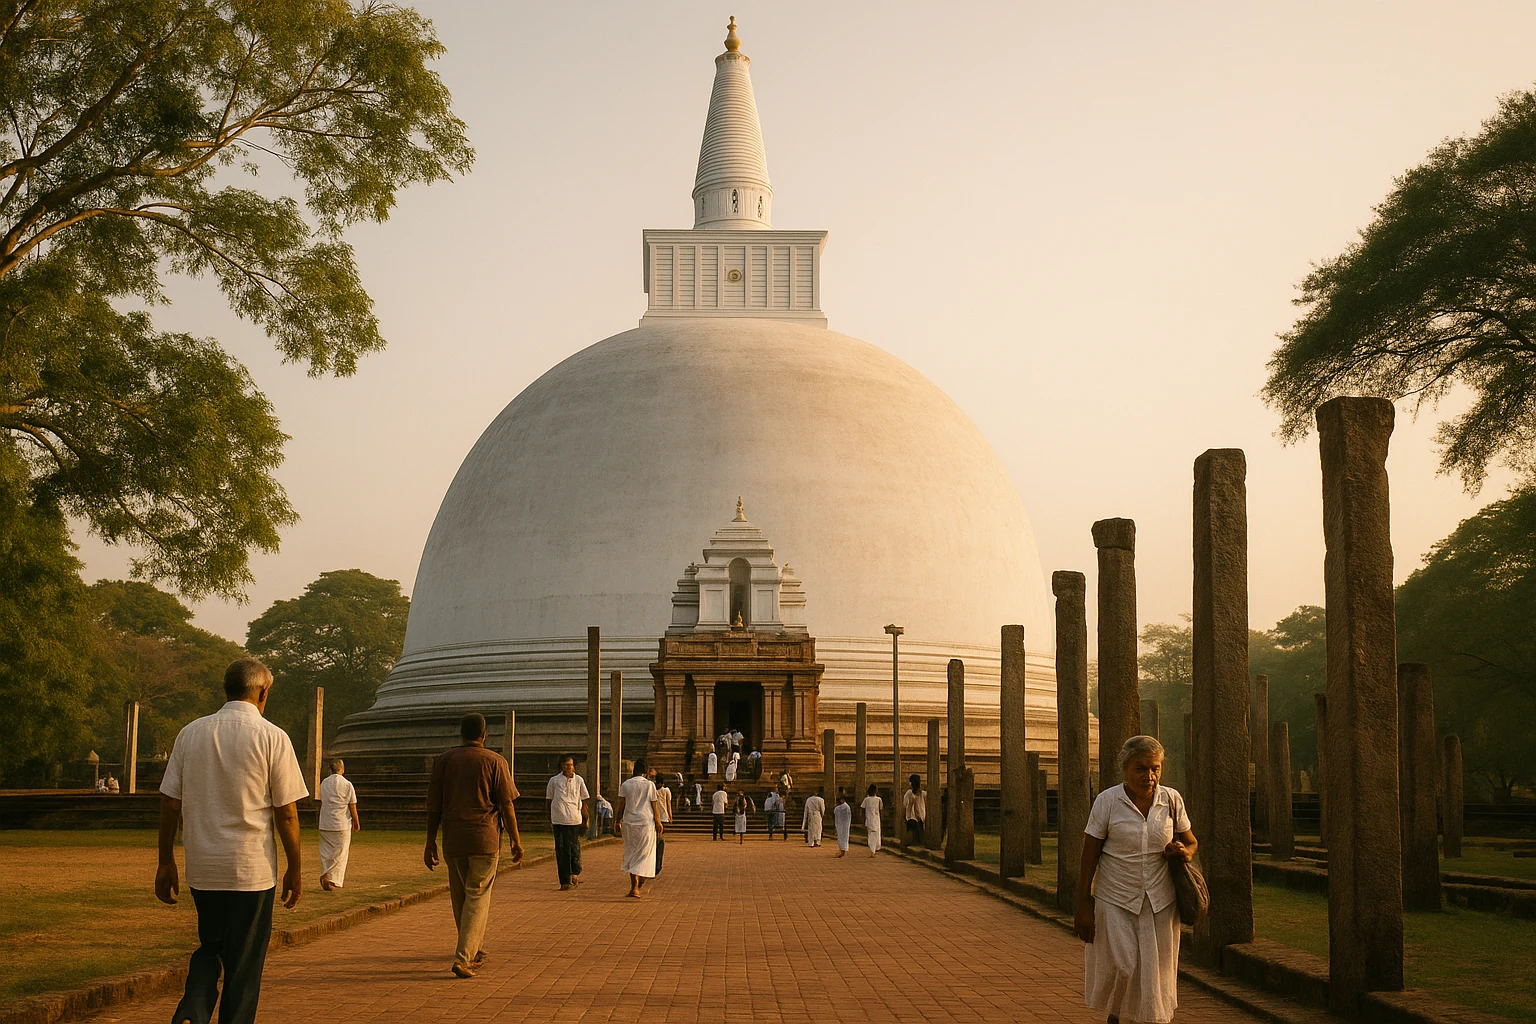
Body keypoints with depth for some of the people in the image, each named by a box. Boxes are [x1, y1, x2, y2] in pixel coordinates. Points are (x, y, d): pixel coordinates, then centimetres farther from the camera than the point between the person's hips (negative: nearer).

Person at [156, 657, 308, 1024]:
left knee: (210, 947, 21)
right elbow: (286, 812, -7)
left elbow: (169, 803, 4)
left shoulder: (190, 733, 4)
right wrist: (295, 869, 2)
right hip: (252, 870, -4)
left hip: (201, 867, 4)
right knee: (244, 964, 8)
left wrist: (166, 862, 13)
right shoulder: (272, 737, -7)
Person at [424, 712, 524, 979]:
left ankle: (473, 952, 32)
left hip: (453, 839, 3)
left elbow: (434, 806, 4)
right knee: (477, 898, 0)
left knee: (460, 897, 17)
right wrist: (516, 841, 3)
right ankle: (463, 959, -12)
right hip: (485, 838, -3)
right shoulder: (495, 761, -3)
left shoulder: (443, 760, 5)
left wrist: (430, 842, 9)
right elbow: (506, 805, -5)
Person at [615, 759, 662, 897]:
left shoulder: (625, 784, 1)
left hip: (629, 823, 2)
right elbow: (654, 806, -2)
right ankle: (640, 882, 2)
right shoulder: (650, 785, -4)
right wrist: (658, 823, 7)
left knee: (631, 853, 10)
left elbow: (621, 804, 2)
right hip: (646, 823, -2)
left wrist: (618, 821, 10)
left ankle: (634, 884, 4)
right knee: (644, 854, 7)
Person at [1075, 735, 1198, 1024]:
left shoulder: (1172, 800, 1)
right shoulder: (1107, 801, -7)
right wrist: (1083, 908, -7)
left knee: (1157, 975, 3)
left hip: (1160, 902, 3)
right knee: (1121, 968, -9)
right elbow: (1088, 859, -5)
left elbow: (1191, 842, 15)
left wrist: (1184, 852, -10)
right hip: (1115, 901, -2)